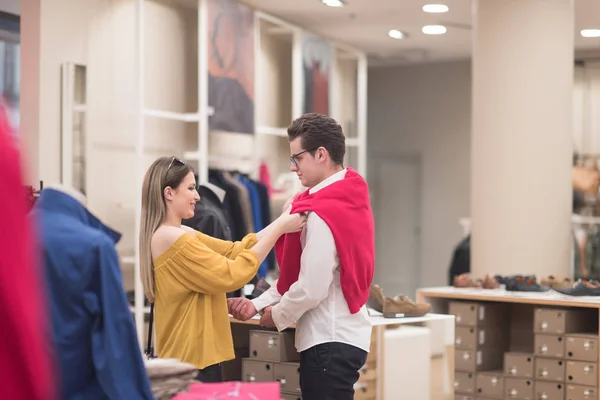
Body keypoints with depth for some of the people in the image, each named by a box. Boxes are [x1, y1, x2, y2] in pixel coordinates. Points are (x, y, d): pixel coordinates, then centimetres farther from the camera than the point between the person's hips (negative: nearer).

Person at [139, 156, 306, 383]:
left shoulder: (182, 235, 12)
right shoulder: (170, 238, -18)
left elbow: (233, 251, 8)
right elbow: (230, 276, -18)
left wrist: (281, 222, 2)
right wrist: (280, 228, -14)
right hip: (191, 359, -10)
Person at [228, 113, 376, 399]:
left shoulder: (323, 214, -20)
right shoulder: (347, 200, 10)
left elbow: (311, 289, -20)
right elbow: (297, 273, 13)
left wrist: (277, 316, -3)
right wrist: (258, 303, 7)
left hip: (329, 341, -10)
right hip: (344, 335, 10)